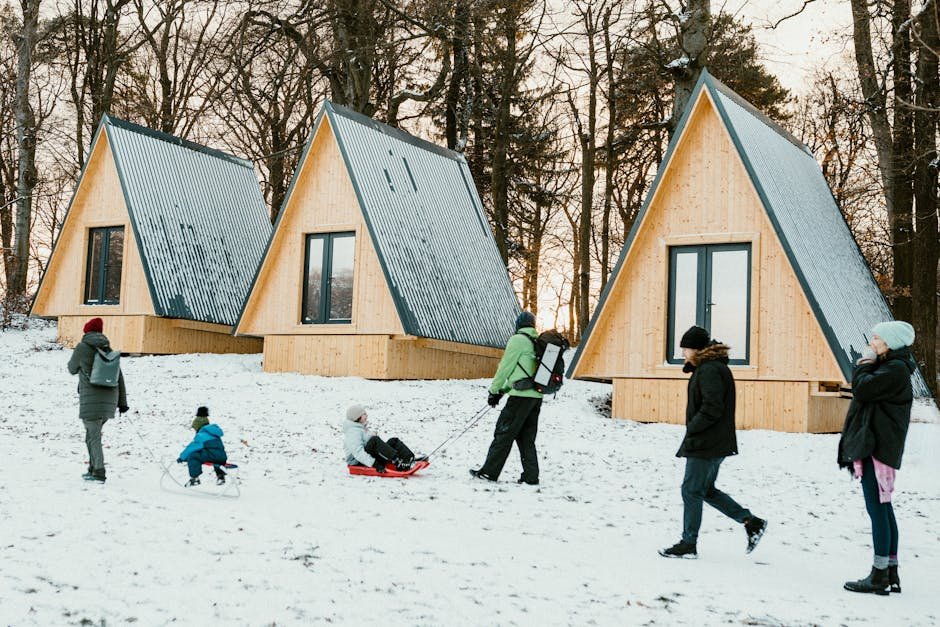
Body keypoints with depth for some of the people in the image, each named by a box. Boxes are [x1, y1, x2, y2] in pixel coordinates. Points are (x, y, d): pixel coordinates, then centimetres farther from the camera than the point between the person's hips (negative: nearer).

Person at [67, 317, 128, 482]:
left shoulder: (82, 348, -4)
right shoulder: (109, 350, 11)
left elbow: (72, 369, 12)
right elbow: (119, 377, 9)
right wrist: (122, 401, 13)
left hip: (91, 399, -6)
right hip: (109, 399, 6)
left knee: (94, 437, -3)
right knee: (92, 434, 19)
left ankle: (99, 473, -7)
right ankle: (93, 468, 22)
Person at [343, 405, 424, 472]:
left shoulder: (362, 429, 24)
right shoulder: (353, 432, -11)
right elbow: (358, 452, -25)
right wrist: (375, 464, -35)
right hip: (359, 463, -10)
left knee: (393, 441, -3)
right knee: (374, 440, -32)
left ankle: (410, 460, -25)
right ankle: (398, 463, -43)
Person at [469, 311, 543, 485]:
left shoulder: (518, 339, -6)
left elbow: (505, 367, -5)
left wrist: (494, 391, 5)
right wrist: (503, 389, 21)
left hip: (521, 395, -7)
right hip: (537, 397, 7)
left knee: (503, 433, -2)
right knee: (526, 438, 12)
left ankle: (489, 472, 2)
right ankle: (531, 476, 8)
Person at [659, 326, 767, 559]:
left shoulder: (709, 370, -18)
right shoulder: (710, 367, 15)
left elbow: (712, 409, -24)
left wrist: (691, 428, -15)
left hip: (705, 444, -11)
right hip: (714, 443, 11)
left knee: (691, 491, -1)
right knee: (706, 490, 17)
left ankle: (688, 544, 8)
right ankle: (751, 522, 18)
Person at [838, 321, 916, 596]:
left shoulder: (895, 369, -12)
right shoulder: (890, 367, 19)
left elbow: (863, 389, -18)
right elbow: (864, 392, 20)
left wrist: (865, 364, -7)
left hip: (878, 447, -11)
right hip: (875, 446, 11)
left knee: (877, 510, -8)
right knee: (883, 509, 13)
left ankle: (879, 576, -4)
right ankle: (891, 573, 19)